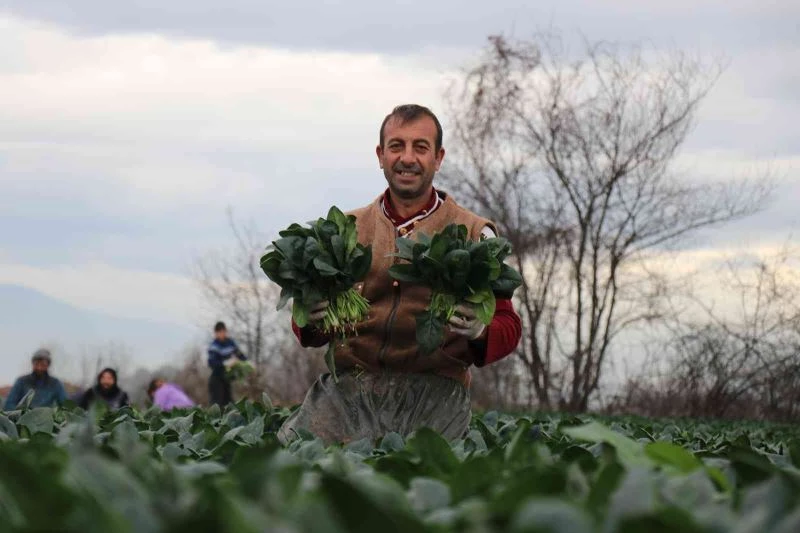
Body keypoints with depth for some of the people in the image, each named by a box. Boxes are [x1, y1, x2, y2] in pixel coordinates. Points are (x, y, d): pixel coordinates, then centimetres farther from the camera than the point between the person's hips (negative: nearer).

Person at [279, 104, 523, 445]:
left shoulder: (474, 234, 11)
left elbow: (508, 326, 9)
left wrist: (479, 331, -15)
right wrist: (312, 320, -5)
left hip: (434, 392, -1)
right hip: (349, 386, 1)